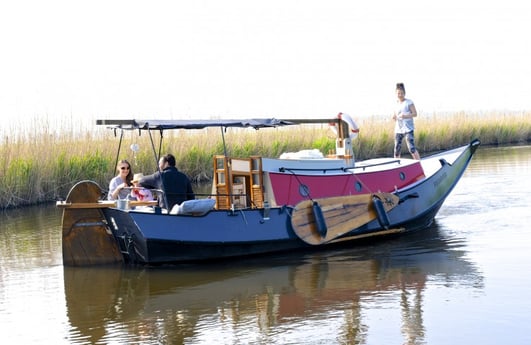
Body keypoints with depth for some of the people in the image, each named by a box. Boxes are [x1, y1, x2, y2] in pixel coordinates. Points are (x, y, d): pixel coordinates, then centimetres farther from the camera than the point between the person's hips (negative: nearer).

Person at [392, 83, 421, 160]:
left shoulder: (409, 102, -4)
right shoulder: (396, 103, 13)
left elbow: (415, 114, -7)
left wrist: (405, 116, -23)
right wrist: (394, 117, -1)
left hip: (408, 128, -6)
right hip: (398, 129, 6)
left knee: (412, 148, -16)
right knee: (397, 149, 6)